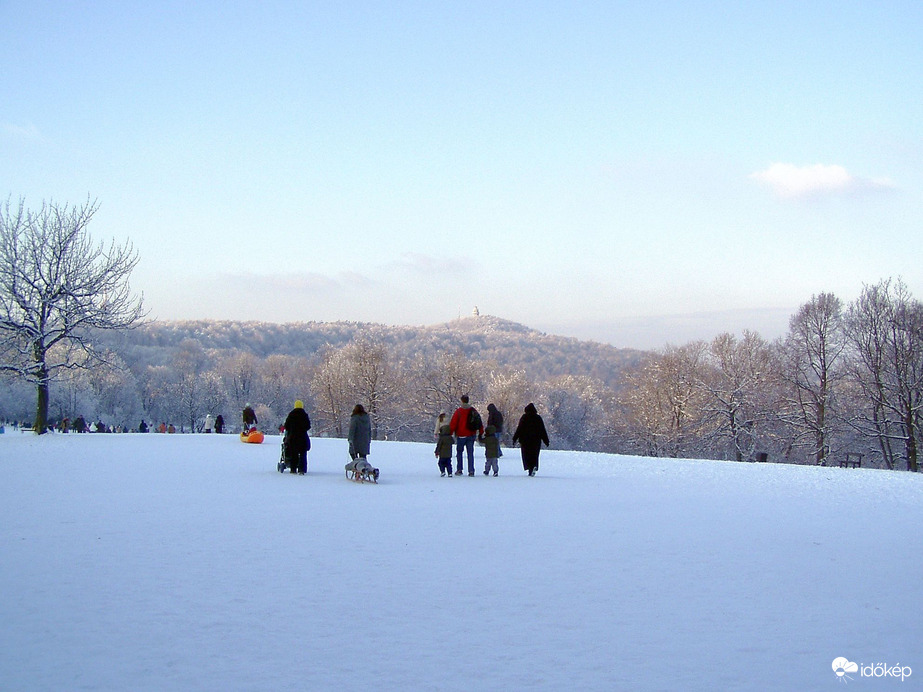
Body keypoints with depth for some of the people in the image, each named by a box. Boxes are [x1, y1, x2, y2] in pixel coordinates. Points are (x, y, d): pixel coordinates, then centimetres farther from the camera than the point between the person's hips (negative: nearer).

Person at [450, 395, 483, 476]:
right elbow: (479, 423, 10)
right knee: (470, 453, 5)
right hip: (471, 435, 3)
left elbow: (453, 423, -10)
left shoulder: (458, 411, -10)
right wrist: (480, 433, 18)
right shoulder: (473, 410, 4)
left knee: (459, 452, 12)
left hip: (461, 435, -3)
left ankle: (459, 470, 8)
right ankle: (471, 471, 0)